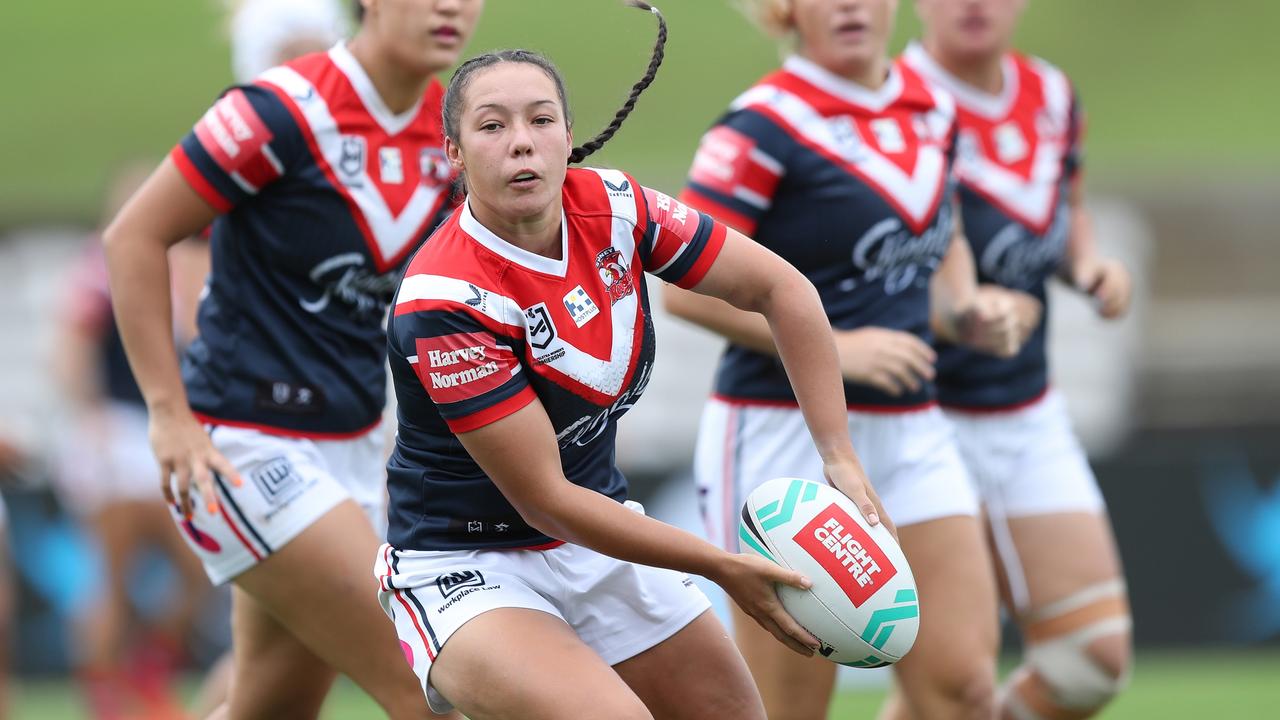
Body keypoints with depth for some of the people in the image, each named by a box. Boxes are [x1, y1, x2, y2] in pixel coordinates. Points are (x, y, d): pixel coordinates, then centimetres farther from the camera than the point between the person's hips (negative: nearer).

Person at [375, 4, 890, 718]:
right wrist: (724, 567, -22)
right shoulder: (441, 303, -26)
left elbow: (778, 287, 2)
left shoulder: (613, 208, -9)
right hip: (467, 569, -7)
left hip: (601, 539, 7)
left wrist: (840, 456, -8)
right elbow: (545, 499, -23)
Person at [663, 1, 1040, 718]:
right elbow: (687, 284, -15)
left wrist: (965, 308, 4)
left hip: (910, 432, 6)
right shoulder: (767, 125, -12)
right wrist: (834, 347, -18)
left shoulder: (933, 111, 9)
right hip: (786, 436, -6)